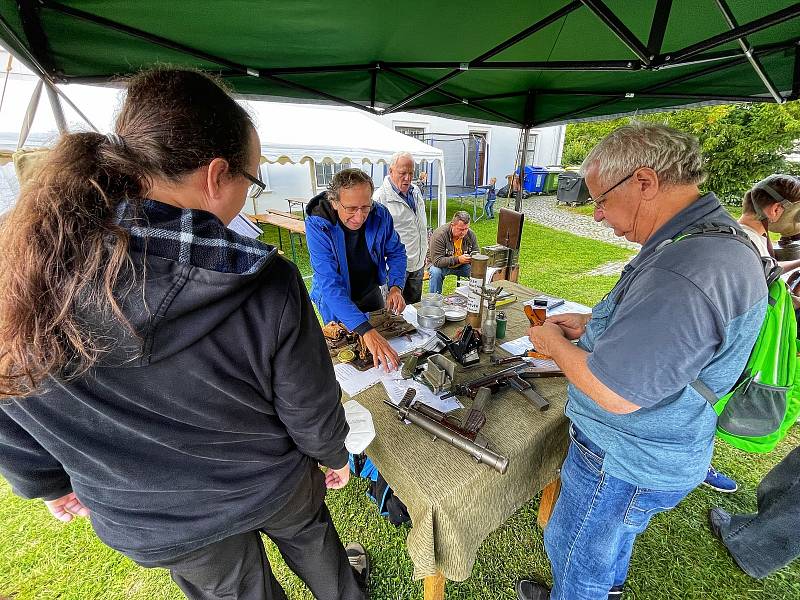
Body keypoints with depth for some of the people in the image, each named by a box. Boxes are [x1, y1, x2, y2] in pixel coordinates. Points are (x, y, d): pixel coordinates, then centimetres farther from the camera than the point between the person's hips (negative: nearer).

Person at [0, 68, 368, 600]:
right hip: (275, 489, -1)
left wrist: (50, 485, 14)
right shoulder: (267, 287, -34)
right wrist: (334, 456, 3)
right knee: (310, 535, 34)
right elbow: (311, 411, -19)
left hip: (151, 527, 2)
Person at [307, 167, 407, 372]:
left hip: (371, 292, 3)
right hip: (335, 302, -3)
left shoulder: (380, 215, -22)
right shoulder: (317, 226, -33)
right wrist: (366, 330, -49)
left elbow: (396, 252, -5)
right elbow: (330, 285, -40)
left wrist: (396, 286, -24)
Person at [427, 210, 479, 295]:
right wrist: (458, 259, -41)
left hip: (461, 265, 4)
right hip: (441, 265, -4)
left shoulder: (471, 234, -9)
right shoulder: (439, 235, -25)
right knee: (435, 272, -36)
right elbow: (437, 261, -29)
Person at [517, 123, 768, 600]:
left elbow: (615, 392, -34)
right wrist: (592, 323, 4)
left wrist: (554, 341, -17)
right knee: (613, 537, 36)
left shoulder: (685, 272, -36)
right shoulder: (714, 236, 1)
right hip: (653, 450, 10)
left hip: (627, 463, -10)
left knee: (576, 552, 19)